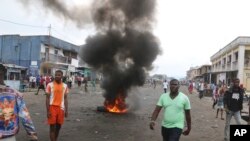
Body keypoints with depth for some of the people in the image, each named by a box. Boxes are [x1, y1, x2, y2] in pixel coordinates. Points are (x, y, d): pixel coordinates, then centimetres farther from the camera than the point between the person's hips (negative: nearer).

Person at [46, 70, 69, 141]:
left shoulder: (65, 86, 4)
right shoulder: (50, 85, -5)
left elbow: (65, 99, 7)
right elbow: (47, 98, -5)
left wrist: (66, 110, 3)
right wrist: (48, 111, -10)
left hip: (61, 108, 3)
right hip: (52, 107, -3)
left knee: (58, 126, 12)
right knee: (52, 127, 0)